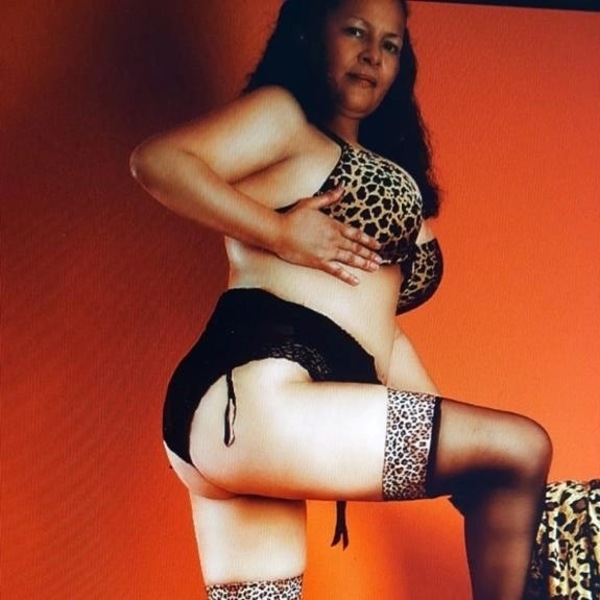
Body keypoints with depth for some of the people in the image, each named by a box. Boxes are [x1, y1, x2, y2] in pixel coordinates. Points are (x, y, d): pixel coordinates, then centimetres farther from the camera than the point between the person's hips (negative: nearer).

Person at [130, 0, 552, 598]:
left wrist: (447, 427, 19)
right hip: (253, 395, -9)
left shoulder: (372, 172, 32)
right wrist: (280, 232, -13)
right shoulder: (282, 113, 6)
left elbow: (377, 325, 27)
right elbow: (156, 161, -10)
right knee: (520, 449, -11)